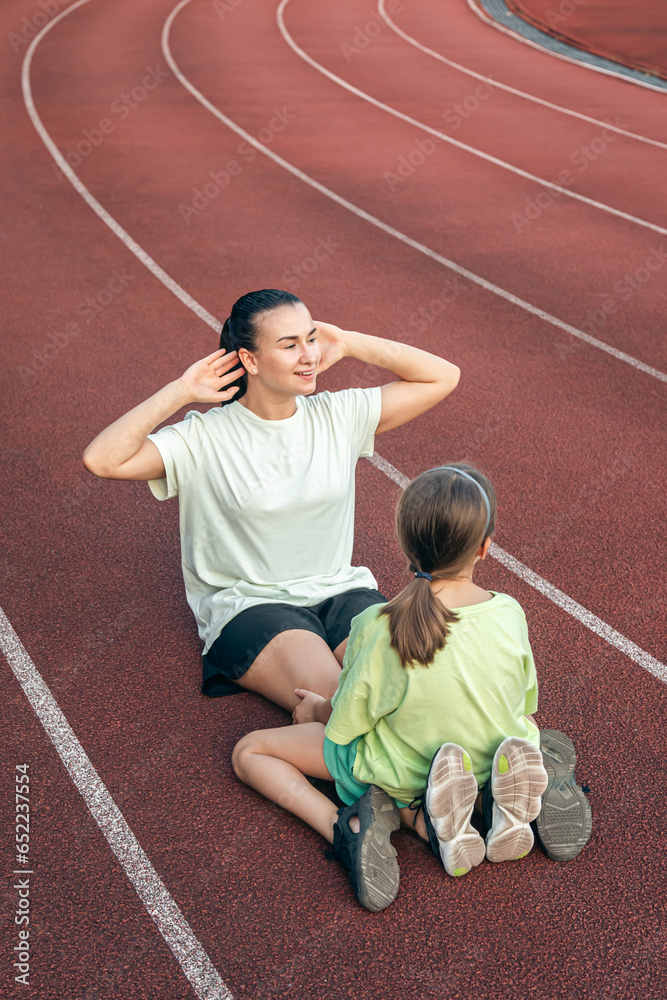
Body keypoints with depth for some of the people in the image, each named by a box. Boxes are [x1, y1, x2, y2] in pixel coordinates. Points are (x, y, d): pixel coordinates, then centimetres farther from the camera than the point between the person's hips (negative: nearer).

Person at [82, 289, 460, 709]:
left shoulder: (338, 415, 4)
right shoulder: (205, 438, -6)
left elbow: (443, 376, 6)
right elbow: (101, 460, -17)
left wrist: (350, 344, 0)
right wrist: (180, 391, -12)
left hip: (340, 592, 4)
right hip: (248, 607, -3)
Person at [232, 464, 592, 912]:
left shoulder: (376, 628, -27)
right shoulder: (510, 614, -17)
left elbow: (346, 722, -13)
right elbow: (524, 705, 0)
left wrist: (319, 710, 10)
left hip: (400, 773, -2)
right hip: (488, 754, 3)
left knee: (249, 751, 9)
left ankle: (344, 828, -11)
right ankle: (494, 794, 5)